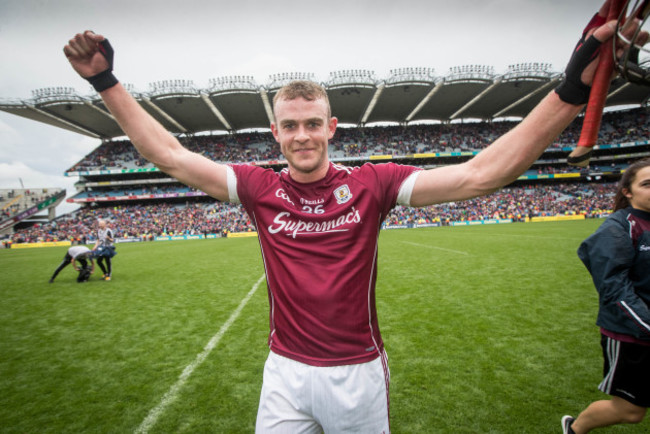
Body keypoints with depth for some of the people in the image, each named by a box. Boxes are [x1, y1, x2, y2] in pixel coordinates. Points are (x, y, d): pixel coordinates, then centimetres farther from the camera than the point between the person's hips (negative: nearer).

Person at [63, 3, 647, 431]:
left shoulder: (370, 183, -12)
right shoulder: (260, 188, -7)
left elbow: (479, 174, -18)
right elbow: (168, 155, -4)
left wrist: (573, 88, -24)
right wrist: (106, 80, -5)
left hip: (359, 370, 0)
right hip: (286, 371, 1)